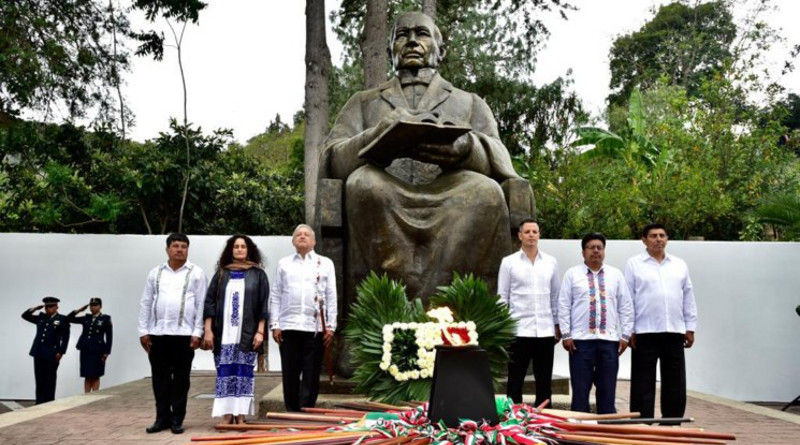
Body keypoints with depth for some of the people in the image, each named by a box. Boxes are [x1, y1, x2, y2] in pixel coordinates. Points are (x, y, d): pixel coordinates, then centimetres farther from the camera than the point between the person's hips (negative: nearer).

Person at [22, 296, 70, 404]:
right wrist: (35, 309, 4)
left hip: (52, 355, -5)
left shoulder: (62, 319, -3)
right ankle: (39, 404, 15)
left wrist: (61, 352, -12)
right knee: (39, 380, 9)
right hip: (38, 353, 5)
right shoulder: (41, 317, 12)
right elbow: (25, 316, 18)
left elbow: (65, 338, -6)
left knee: (50, 381, 1)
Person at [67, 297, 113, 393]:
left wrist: (106, 352, -8)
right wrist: (79, 310, 1)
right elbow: (69, 319, 12)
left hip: (97, 351, -4)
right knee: (87, 376, 6)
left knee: (95, 377, 0)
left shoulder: (106, 319, -1)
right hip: (85, 350, 4)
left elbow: (109, 337, -3)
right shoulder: (86, 318, 10)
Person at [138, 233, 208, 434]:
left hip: (184, 334, -3)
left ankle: (177, 419, 12)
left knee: (181, 379, 4)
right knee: (160, 378, 8)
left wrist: (197, 332, -8)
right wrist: (143, 331, 5)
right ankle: (162, 417, 17)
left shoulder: (196, 273, 1)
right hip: (157, 333, 3)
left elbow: (201, 305, -2)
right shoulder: (155, 273, 10)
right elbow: (146, 304, 11)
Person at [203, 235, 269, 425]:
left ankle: (240, 416, 3)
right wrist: (208, 330, -1)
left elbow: (263, 305, 2)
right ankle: (227, 415, 4)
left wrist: (260, 331, -6)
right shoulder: (221, 274, 10)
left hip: (247, 333, -1)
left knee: (244, 373, -2)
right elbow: (210, 302, 7)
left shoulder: (258, 274, 6)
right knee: (225, 373, 0)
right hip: (224, 333, 1)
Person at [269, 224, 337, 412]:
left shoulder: (325, 263, 8)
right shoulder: (284, 264, 11)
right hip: (288, 326, 1)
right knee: (290, 373, 5)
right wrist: (274, 325, 1)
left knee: (311, 375, 2)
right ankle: (291, 412, 15)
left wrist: (330, 326, -1)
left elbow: (331, 296, 6)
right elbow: (275, 295, 9)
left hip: (315, 326, -1)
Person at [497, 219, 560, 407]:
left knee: (544, 383, 9)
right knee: (515, 382, 5)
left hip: (545, 331, 2)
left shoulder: (551, 262, 7)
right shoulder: (509, 262, 1)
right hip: (518, 330, -2)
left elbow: (555, 296, 12)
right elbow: (502, 297, 2)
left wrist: (557, 325, 9)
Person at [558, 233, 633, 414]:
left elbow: (626, 307, 9)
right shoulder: (572, 274, 4)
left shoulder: (616, 275, 10)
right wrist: (566, 335, -5)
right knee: (580, 388, 3)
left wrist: (625, 335, 3)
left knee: (607, 389, 7)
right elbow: (564, 306, 1)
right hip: (581, 339, -2)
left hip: (609, 339, 2)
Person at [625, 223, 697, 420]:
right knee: (643, 386, 1)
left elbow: (688, 298, 14)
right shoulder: (634, 264, 1)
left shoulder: (680, 265, 13)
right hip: (645, 333, -4)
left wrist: (690, 328, 9)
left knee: (675, 385, 9)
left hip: (674, 332, 4)